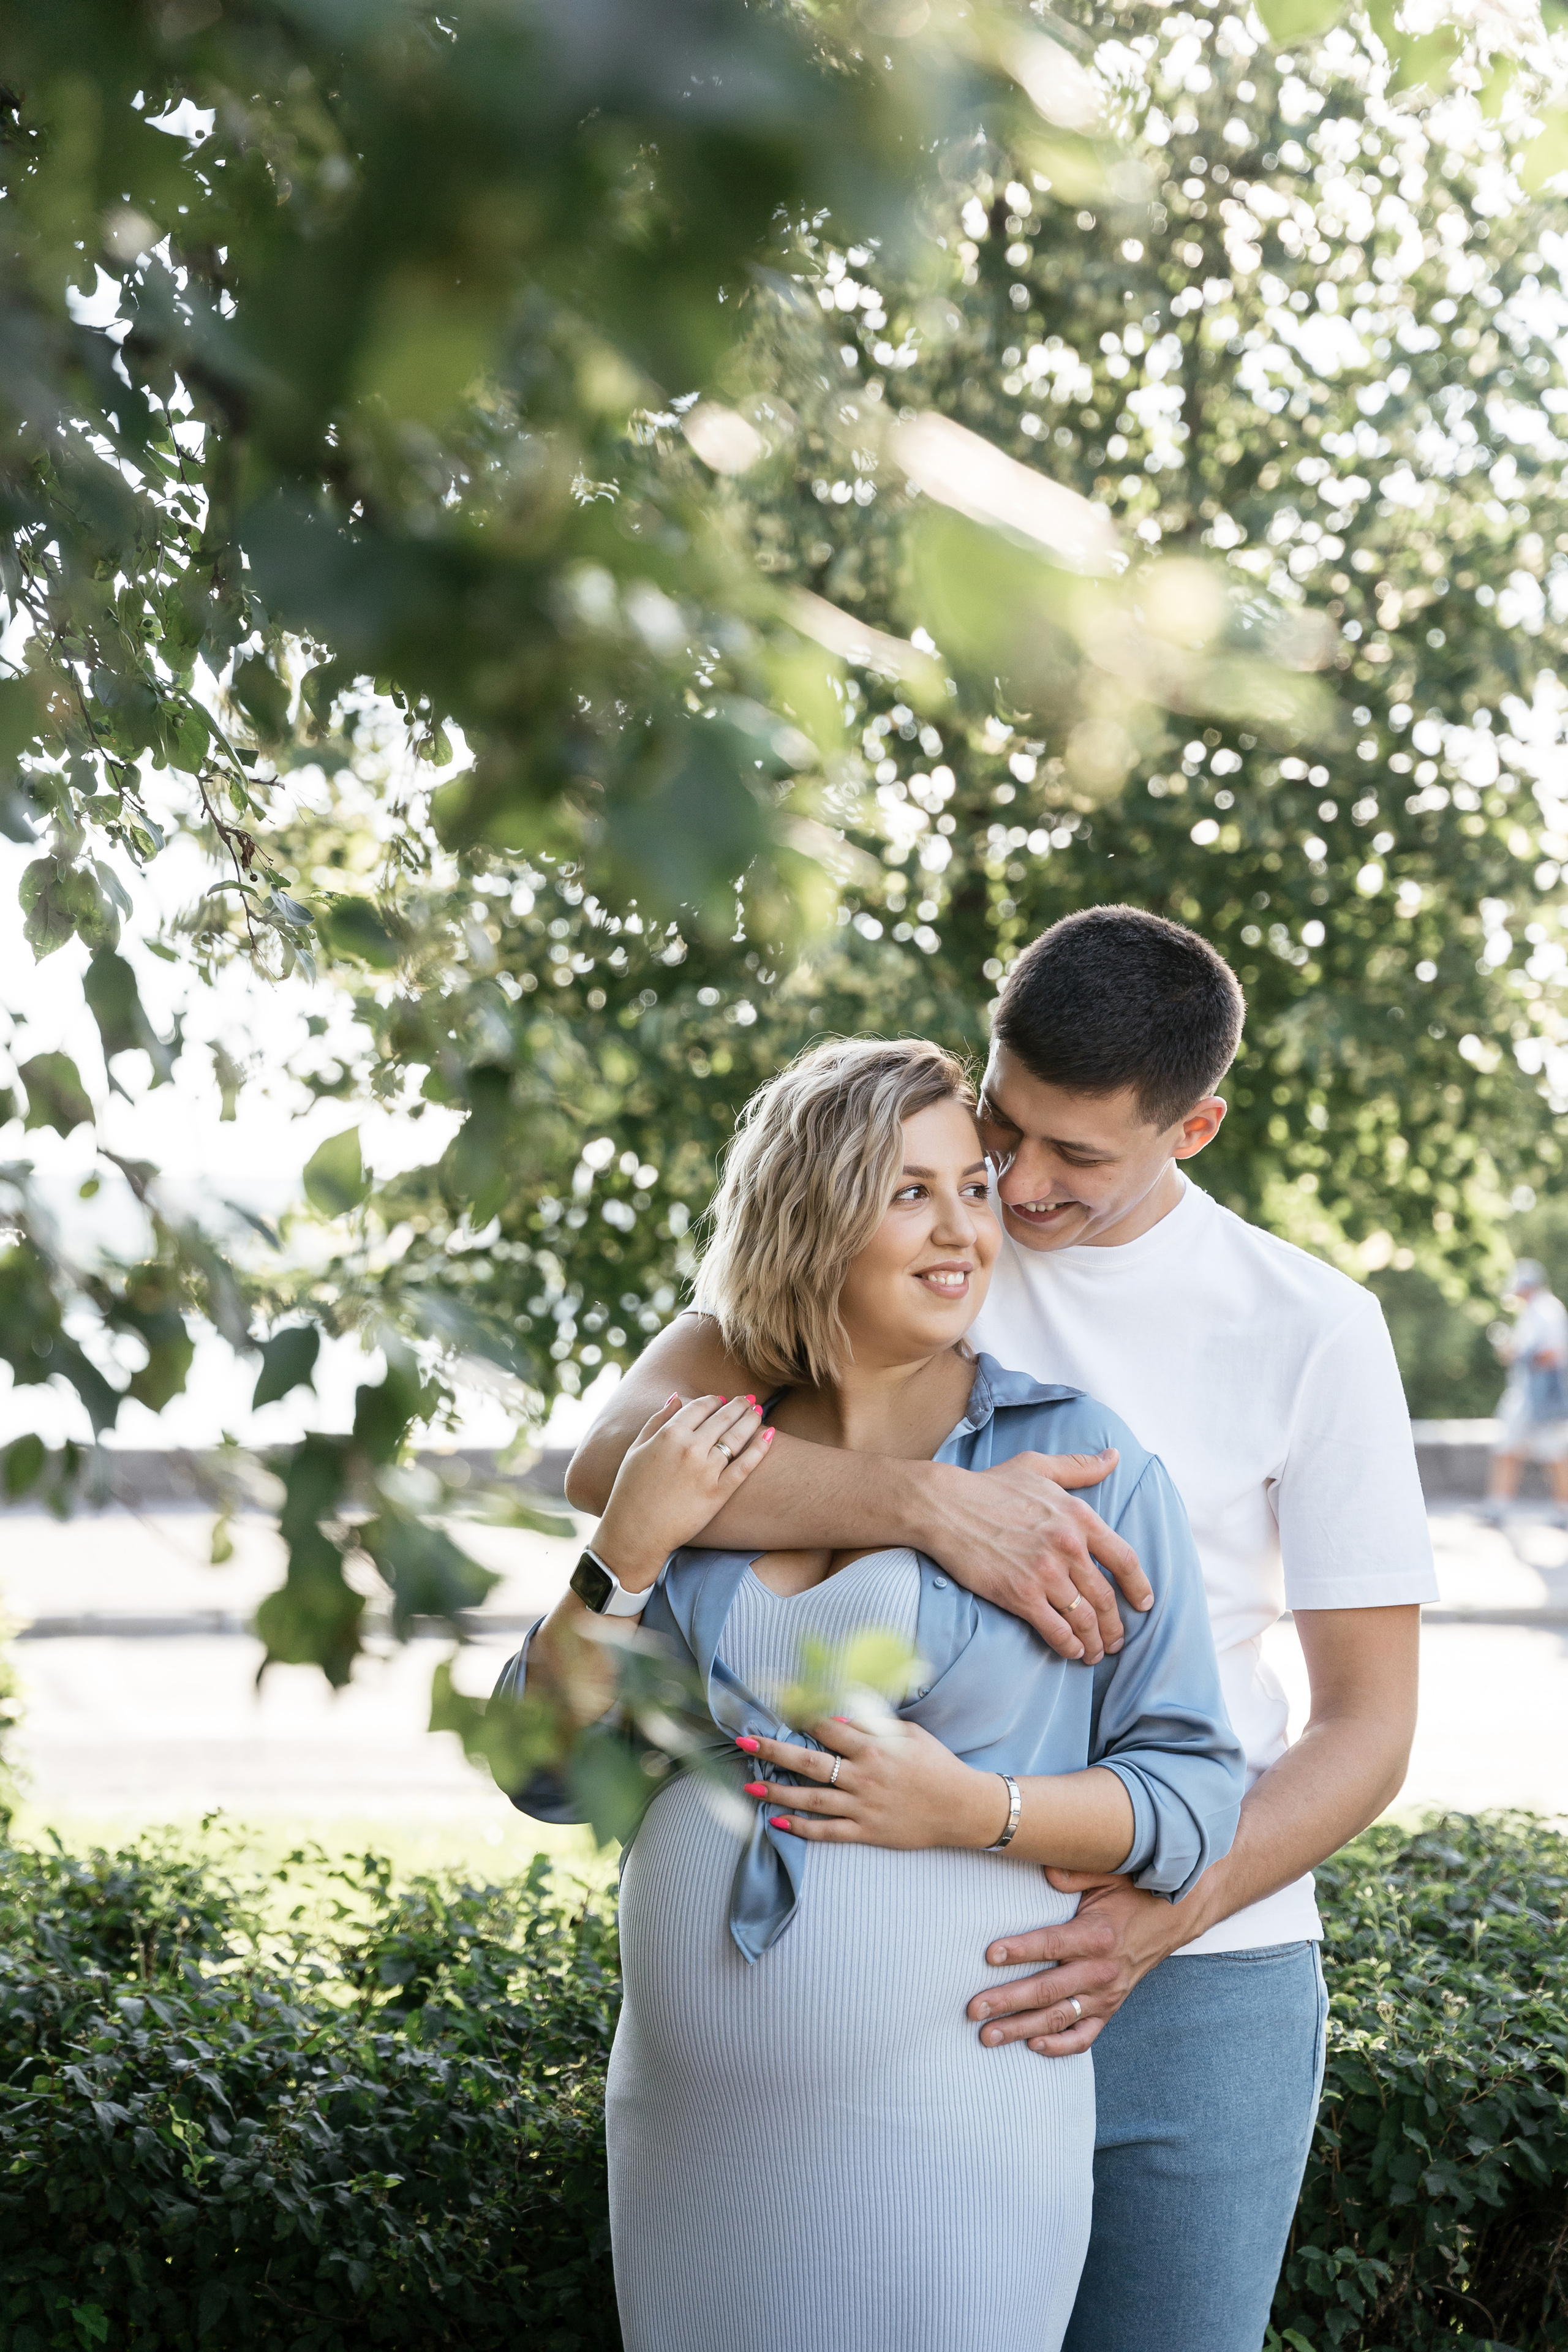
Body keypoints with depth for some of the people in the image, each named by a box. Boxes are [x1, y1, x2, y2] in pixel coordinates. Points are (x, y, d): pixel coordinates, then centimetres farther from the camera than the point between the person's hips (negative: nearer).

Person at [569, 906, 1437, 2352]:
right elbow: (618, 1456, -18)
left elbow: (1369, 1722, 0)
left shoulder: (1311, 1331, -2)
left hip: (1201, 1977, 0)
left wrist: (1164, 1917, -16)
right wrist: (930, 1503, -31)